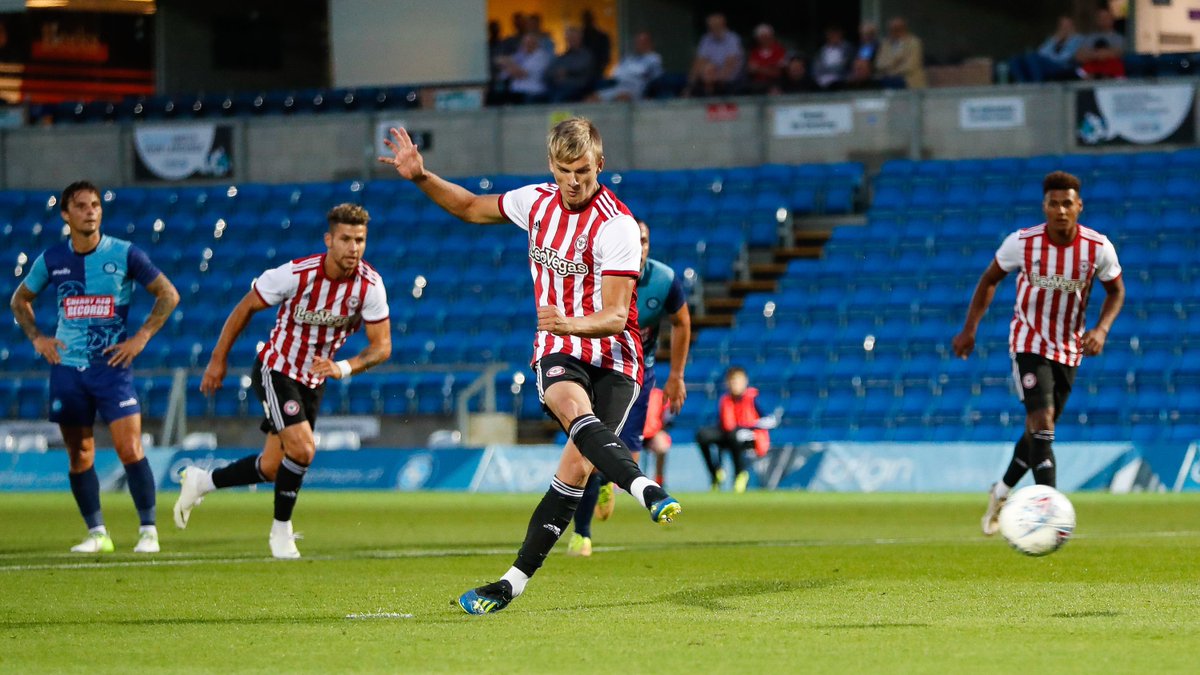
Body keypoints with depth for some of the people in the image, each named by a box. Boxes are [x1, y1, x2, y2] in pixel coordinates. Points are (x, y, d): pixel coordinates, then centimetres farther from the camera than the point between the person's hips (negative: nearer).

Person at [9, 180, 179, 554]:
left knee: (130, 448, -11)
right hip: (68, 367, 3)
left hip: (112, 365, -3)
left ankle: (148, 530, -1)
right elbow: (20, 299, 20)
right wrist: (36, 337, 6)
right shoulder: (52, 260, 3)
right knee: (79, 456, 4)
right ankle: (97, 533, 14)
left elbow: (168, 295, 2)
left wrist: (142, 337, -5)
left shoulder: (124, 254, -5)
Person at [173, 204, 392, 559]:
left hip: (314, 380, 5)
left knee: (272, 469, 8)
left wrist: (343, 367, -30)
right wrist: (218, 359, -5)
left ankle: (200, 481, 33)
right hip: (276, 370, -5)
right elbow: (245, 307, -11)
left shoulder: (370, 285, -17)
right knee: (302, 448, -23)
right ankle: (281, 529, -1)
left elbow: (382, 346, -12)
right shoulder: (296, 274, -26)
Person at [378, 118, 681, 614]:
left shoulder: (616, 225, -15)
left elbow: (615, 317, -19)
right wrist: (421, 177, 10)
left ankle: (514, 582, -10)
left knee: (577, 466, -15)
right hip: (558, 354, 3)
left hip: (612, 359, -3)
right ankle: (648, 493, -51)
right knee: (578, 412, -31)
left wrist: (574, 324, -39)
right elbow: (472, 208, 23)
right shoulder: (537, 201, 3)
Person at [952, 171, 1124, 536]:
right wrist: (969, 329, -2)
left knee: (1039, 429, 14)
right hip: (1029, 342, -3)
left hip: (1069, 348, 3)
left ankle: (1001, 492, 39)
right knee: (1042, 422, -20)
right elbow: (990, 279, 0)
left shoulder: (1099, 248, -15)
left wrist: (1101, 330, -14)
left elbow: (1116, 290, 2)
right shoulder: (1022, 243, -18)